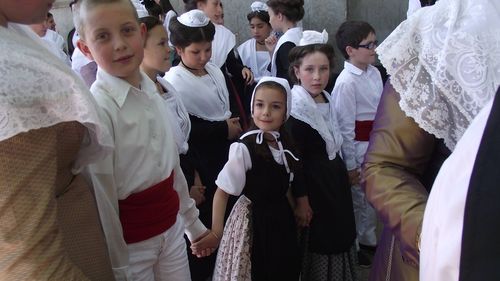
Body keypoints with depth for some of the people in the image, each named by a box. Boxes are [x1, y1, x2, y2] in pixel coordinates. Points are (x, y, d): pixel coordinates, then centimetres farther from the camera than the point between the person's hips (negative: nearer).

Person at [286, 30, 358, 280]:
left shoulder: (327, 100, 3)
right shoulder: (295, 109, -21)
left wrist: (343, 174, 16)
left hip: (335, 184, 8)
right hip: (311, 186, -8)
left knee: (338, 238, 20)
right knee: (316, 246, 6)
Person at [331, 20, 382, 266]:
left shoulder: (374, 73, 4)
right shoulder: (346, 82, -20)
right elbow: (345, 126, -19)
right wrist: (350, 165, -15)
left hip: (376, 145, 8)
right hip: (357, 147, -8)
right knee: (356, 198, 8)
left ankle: (368, 240, 41)